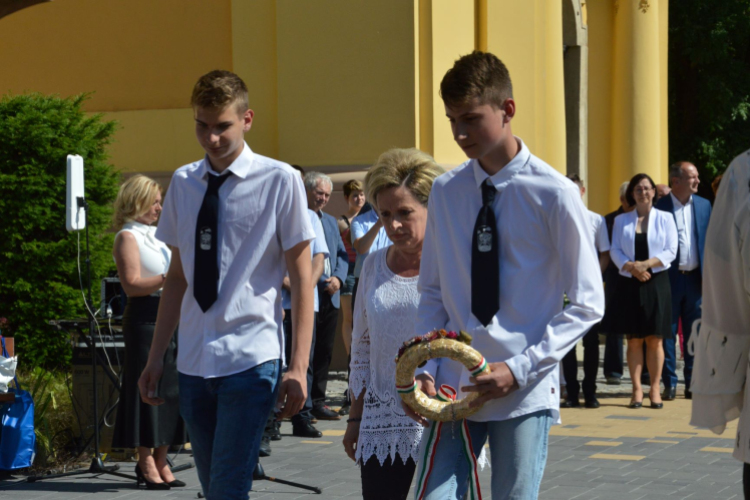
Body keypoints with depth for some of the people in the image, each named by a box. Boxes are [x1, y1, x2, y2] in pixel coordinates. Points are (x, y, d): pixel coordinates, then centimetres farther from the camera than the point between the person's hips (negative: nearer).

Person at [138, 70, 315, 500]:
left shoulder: (280, 181, -5)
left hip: (251, 359, -5)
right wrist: (156, 358, 14)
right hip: (194, 363, 5)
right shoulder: (183, 183, 10)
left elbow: (301, 277, -3)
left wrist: (299, 366, -9)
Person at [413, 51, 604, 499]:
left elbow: (587, 305, -4)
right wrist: (426, 368, -2)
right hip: (453, 389, 3)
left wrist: (519, 368, -13)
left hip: (525, 393, -3)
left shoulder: (554, 195, -6)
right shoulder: (445, 192, 6)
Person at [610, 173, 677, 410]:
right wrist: (631, 266, -14)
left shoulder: (665, 219, 6)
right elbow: (615, 251, 4)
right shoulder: (621, 221, 11)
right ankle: (637, 390, 4)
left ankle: (654, 389, 3)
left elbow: (671, 251, -1)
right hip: (629, 284, 1)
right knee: (634, 339, 1)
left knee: (654, 339, -2)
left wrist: (647, 263, -15)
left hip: (656, 283, -1)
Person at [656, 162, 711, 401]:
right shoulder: (659, 207, -4)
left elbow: (710, 240, 11)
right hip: (669, 278, -3)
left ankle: (692, 383, 13)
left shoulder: (704, 205, 9)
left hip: (695, 278, 3)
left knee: (694, 333, 7)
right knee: (668, 332, 1)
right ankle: (669, 383, 7)